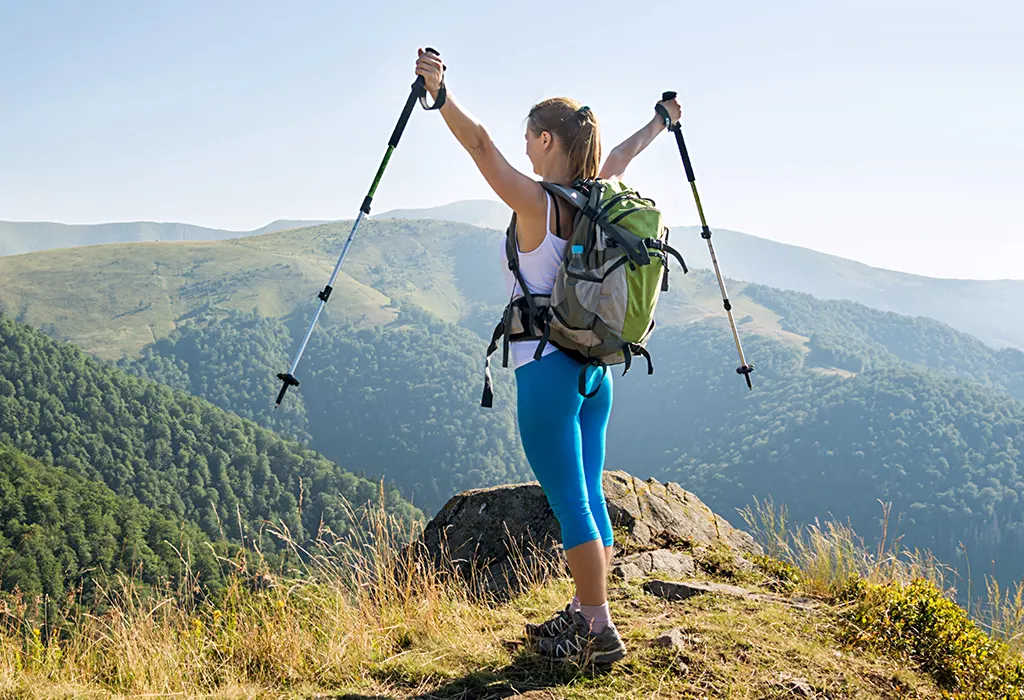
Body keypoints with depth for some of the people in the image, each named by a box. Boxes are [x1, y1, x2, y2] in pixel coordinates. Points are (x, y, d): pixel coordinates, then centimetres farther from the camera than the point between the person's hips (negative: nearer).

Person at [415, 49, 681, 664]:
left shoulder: (536, 203, -13)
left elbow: (482, 146, -25)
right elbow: (622, 156, 26)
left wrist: (441, 95, -34)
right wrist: (662, 122, 44)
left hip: (547, 369, -8)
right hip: (595, 368, 8)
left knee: (571, 504, -3)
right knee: (588, 498, 14)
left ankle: (600, 633, 2)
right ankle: (583, 614, 25)